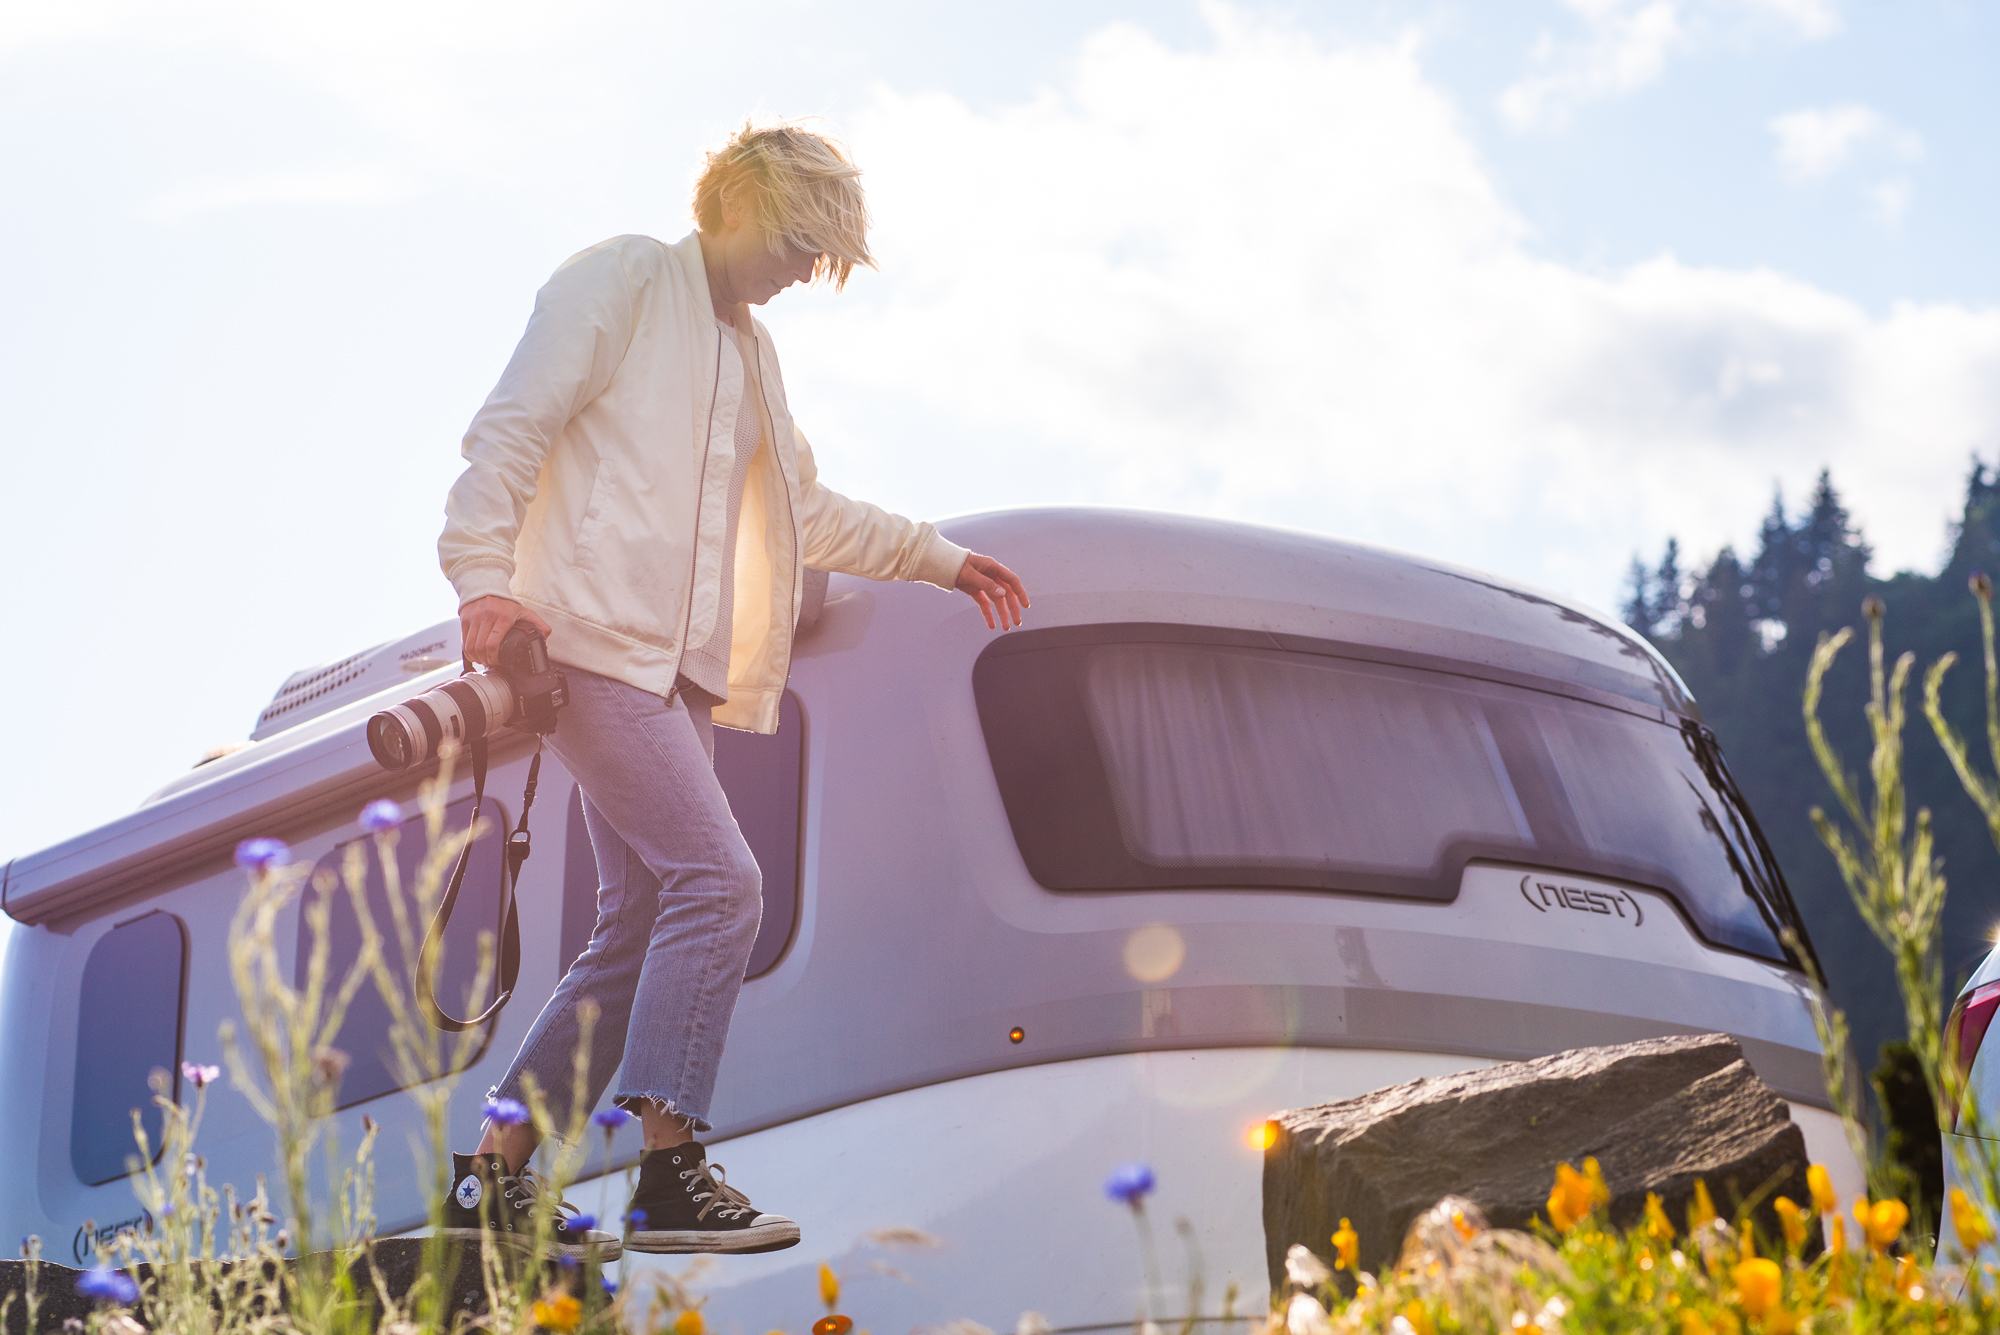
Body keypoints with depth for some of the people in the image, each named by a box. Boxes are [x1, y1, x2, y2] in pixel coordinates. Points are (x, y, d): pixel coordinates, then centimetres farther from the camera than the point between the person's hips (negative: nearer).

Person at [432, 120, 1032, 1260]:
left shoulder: (750, 349, 26)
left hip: (679, 669, 9)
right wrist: (484, 578, -19)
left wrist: (943, 559, 37)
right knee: (720, 880, -19)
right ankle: (671, 1169, -18)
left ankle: (496, 1170, 9)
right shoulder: (621, 281, 1)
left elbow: (809, 511, 37)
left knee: (641, 929, 4)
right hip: (589, 639, -9)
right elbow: (510, 430, -7)